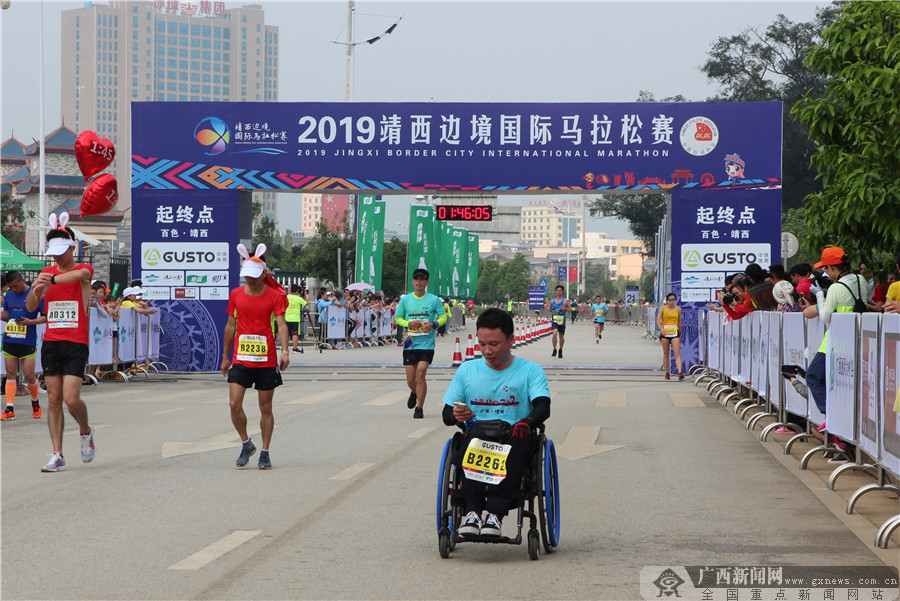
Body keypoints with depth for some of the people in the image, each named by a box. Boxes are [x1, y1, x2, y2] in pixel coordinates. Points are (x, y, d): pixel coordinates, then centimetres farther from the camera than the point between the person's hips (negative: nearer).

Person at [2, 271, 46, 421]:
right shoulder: (9, 295, 11)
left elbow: (46, 317, -5)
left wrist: (30, 322, -19)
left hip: (28, 342, -5)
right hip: (9, 341, 5)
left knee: (29, 375, -3)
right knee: (10, 374, 2)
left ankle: (35, 402, 23)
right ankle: (10, 410, 1)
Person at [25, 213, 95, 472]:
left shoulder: (84, 270, -1)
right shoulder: (47, 272, 11)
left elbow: (81, 274, -28)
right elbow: (31, 307, 3)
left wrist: (51, 280, -39)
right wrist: (36, 288, -18)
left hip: (76, 343, -4)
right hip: (51, 342, 4)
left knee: (71, 398, -13)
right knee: (54, 399, 1)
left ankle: (86, 431, 18)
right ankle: (58, 456, 3)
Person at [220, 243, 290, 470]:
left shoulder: (275, 296, -4)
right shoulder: (236, 295, 5)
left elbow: (281, 324, -12)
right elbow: (231, 325, 14)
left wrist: (285, 351, -27)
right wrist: (225, 356, 17)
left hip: (266, 361, -2)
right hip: (240, 359, 2)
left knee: (265, 408, 4)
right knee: (234, 404, -10)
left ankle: (265, 453, 15)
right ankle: (246, 444, 11)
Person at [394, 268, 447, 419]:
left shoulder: (434, 300, 1)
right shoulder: (405, 299, 6)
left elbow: (443, 317, 6)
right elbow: (397, 318, 10)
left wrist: (433, 324, -15)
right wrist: (408, 324, -10)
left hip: (427, 343, -2)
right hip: (410, 343, 2)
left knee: (421, 374, -16)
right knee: (410, 379, 4)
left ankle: (419, 408, -6)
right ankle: (414, 393, 41)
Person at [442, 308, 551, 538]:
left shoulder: (530, 371, 11)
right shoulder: (467, 370, 19)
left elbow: (543, 407, -5)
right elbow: (446, 414, 15)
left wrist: (527, 422, -29)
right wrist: (456, 415, -10)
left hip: (513, 439, -1)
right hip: (475, 439, 1)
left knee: (520, 437, -37)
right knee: (478, 431, -35)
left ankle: (495, 514, -43)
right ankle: (472, 511, -42)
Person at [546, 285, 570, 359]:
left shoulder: (565, 301, 1)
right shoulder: (552, 301, 8)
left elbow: (570, 308, 1)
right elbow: (548, 307, 17)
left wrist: (565, 309, -19)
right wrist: (549, 309, -7)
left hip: (562, 321, 0)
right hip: (554, 320, 0)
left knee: (561, 336, 10)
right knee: (555, 333, -24)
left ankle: (560, 350, 34)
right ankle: (554, 350, -15)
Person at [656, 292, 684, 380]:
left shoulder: (678, 309, 7)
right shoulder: (663, 308, 2)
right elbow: (658, 320, -7)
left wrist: (680, 334, 20)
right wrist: (661, 328, -25)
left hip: (675, 333, 0)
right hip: (665, 333, 0)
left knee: (677, 354, -13)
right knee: (666, 354, 9)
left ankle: (680, 372, -23)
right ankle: (667, 372, 20)